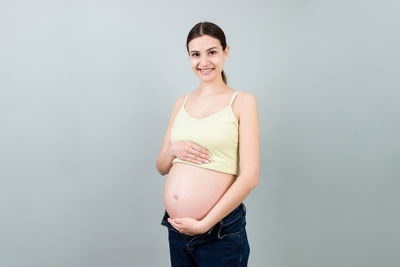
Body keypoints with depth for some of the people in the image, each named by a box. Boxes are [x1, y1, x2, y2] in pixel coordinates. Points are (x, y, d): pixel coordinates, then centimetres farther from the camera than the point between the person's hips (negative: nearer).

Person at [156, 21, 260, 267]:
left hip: (220, 231, -4)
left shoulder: (242, 101, -6)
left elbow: (250, 177, -12)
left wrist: (204, 224, -13)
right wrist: (173, 149, -9)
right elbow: (161, 167, 13)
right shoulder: (182, 102, 9)